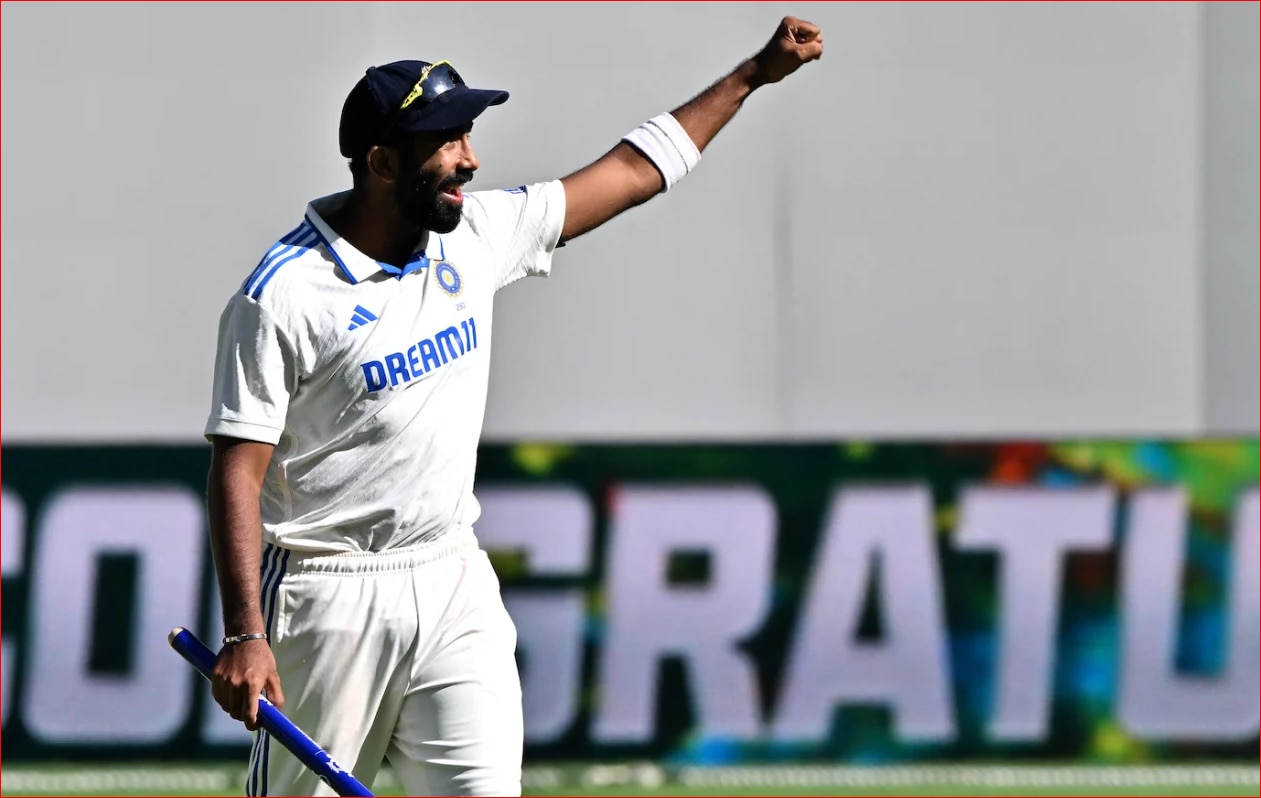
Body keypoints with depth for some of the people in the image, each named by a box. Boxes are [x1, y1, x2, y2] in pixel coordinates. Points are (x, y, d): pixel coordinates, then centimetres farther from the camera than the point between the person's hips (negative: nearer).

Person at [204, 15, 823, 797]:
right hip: (332, 596, -5)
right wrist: (243, 635, -24)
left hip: (454, 579, 5)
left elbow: (629, 175, 12)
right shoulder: (282, 296, -15)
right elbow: (238, 471, -16)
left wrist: (754, 74, 12)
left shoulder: (476, 237, 3)